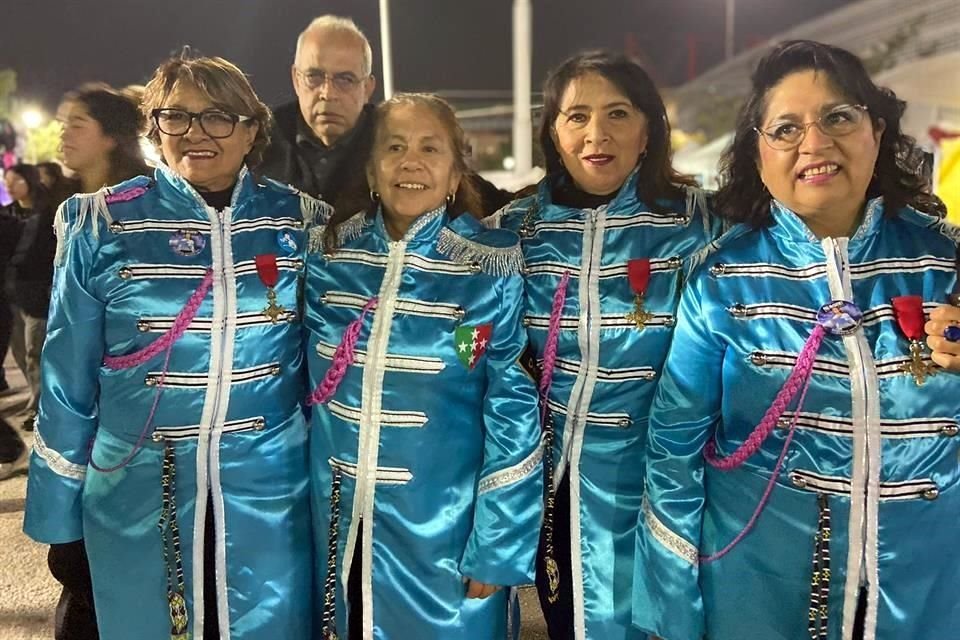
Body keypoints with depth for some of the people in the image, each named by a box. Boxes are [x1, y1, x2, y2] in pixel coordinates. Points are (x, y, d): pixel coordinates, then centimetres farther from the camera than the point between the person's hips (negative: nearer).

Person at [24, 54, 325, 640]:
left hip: (270, 491, 1)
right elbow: (68, 375, 1)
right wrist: (57, 502, 5)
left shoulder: (301, 221, -2)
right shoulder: (102, 224, -5)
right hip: (138, 493, 0)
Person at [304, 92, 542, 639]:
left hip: (444, 526, -3)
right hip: (341, 521, 3)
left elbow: (513, 408, -10)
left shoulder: (493, 266, -11)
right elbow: (304, 381, 8)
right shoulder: (328, 252, -2)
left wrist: (498, 545, -10)